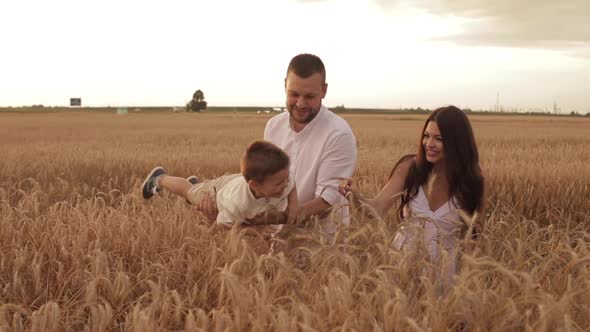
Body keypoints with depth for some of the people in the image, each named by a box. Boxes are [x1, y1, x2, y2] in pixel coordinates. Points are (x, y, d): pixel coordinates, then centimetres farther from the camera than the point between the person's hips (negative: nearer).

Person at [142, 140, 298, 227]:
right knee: (188, 191, 27)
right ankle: (159, 179, 57)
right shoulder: (236, 202, -52)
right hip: (219, 190, -4)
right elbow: (222, 225, -33)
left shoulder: (284, 180, -43)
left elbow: (292, 187, -16)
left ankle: (195, 183, 70)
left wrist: (293, 208, -34)